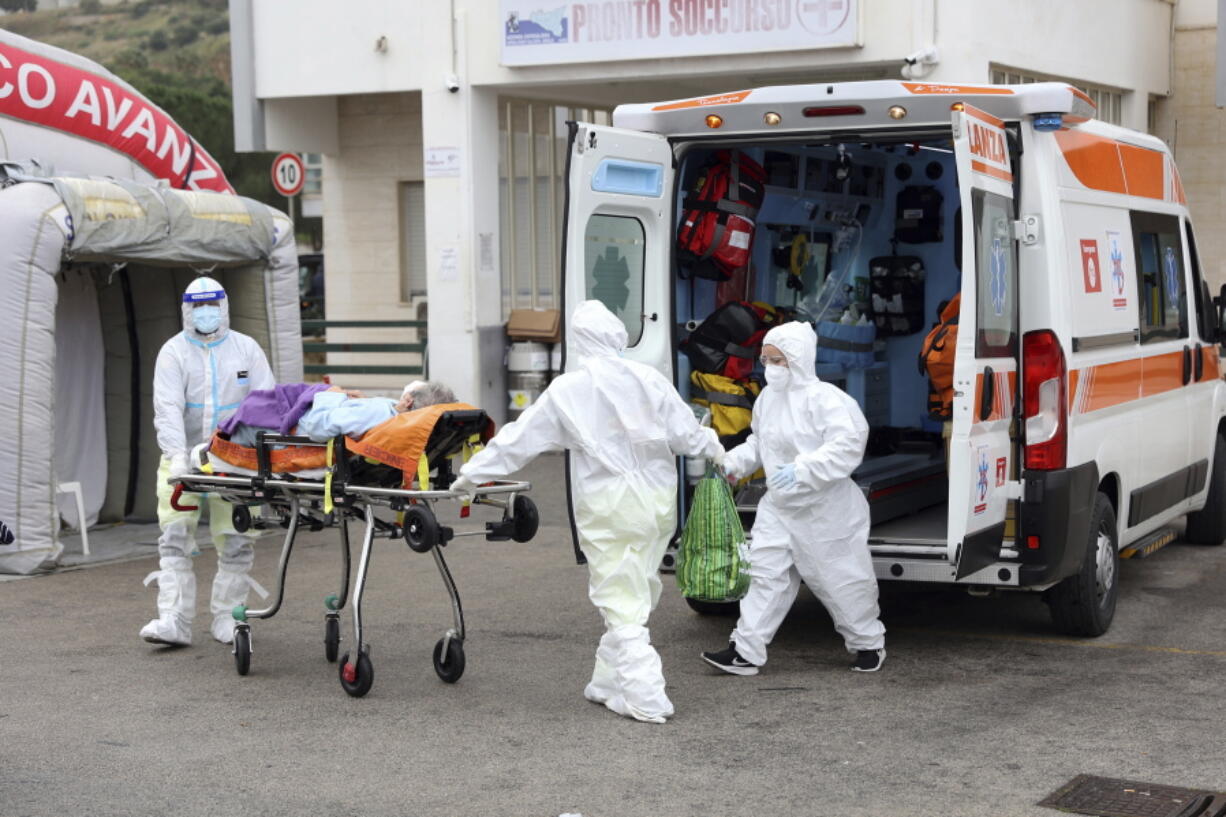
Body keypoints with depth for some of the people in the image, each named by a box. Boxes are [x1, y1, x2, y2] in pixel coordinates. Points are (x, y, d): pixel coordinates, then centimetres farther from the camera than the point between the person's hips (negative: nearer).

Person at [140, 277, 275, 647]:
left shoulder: (246, 349, 7)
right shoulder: (174, 352, 2)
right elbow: (168, 408, -10)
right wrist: (177, 455, -25)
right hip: (185, 458, -1)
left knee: (236, 543, 2)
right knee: (175, 538, -7)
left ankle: (227, 617, 13)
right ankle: (175, 620, -6)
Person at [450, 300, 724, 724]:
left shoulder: (566, 391, -5)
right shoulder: (648, 379, -2)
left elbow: (518, 439, 1)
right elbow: (685, 434, 3)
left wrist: (472, 473, 11)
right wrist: (715, 448, 24)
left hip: (607, 509, -3)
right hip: (656, 500, 3)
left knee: (621, 603, 1)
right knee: (636, 597, 15)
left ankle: (645, 699, -5)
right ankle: (609, 683, 23)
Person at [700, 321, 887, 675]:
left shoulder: (826, 399, -19)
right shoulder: (767, 398, 6)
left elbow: (847, 447, -27)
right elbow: (758, 444, 19)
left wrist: (801, 470, -35)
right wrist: (732, 463, 2)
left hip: (824, 510, -7)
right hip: (779, 507, 7)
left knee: (840, 579, 6)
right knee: (765, 573, 1)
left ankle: (868, 643, 28)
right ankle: (745, 651, 2)